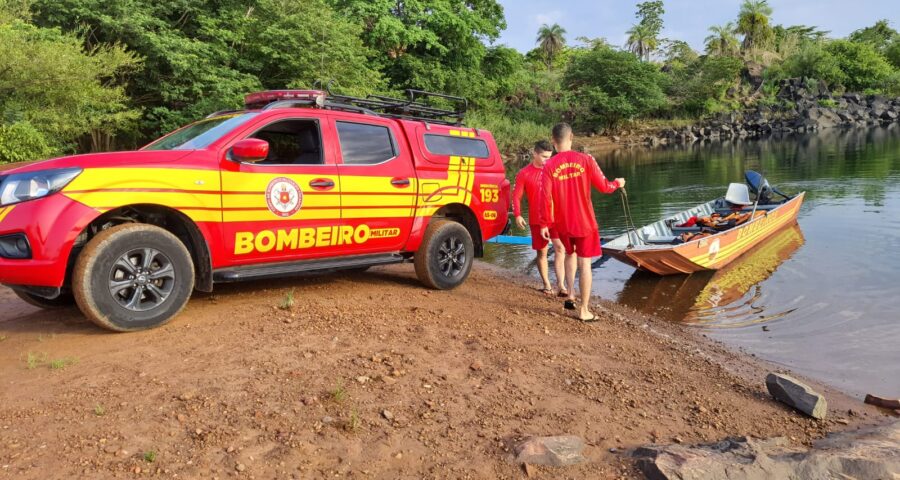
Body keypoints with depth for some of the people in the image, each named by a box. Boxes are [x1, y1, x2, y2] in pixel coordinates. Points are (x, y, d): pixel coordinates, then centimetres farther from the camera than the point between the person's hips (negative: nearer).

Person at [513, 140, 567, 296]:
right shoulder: (524, 174, -2)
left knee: (560, 248, -13)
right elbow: (516, 196, -1)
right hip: (537, 219, -1)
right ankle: (546, 284, 24)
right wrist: (518, 215, -14)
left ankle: (561, 285, -12)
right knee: (542, 252, 9)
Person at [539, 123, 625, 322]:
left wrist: (544, 224, -1)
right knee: (584, 263, 4)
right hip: (584, 222, -2)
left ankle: (570, 296, 18)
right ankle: (584, 310, 9)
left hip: (562, 224, 2)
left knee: (570, 254, 26)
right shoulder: (585, 160, -9)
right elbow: (604, 186, -4)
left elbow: (545, 197, -10)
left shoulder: (549, 166, -7)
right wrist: (618, 183, 18)